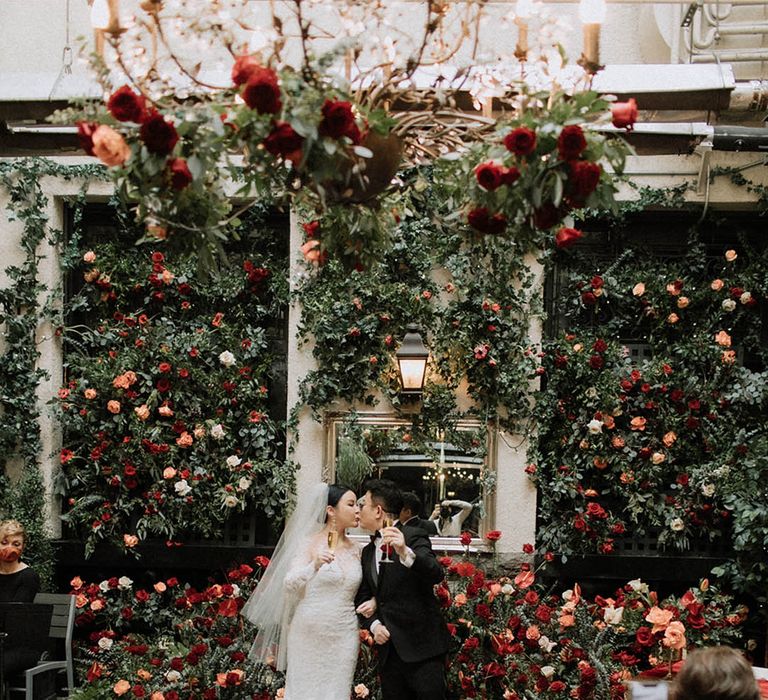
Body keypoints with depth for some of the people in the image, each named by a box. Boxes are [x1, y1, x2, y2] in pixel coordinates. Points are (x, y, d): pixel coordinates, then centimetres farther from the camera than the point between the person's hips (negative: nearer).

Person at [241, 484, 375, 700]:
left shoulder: (355, 550, 9)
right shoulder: (310, 543, -4)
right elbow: (289, 584, -14)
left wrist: (372, 601, 1)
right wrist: (314, 566, -31)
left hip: (343, 638, 4)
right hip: (309, 635, -4)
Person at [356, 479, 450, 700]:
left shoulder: (413, 536, -7)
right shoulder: (368, 552, 14)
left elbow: (436, 574, -23)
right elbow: (363, 598, 16)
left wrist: (405, 553, -40)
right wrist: (374, 625, -4)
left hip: (422, 648, -7)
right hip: (389, 649, 7)